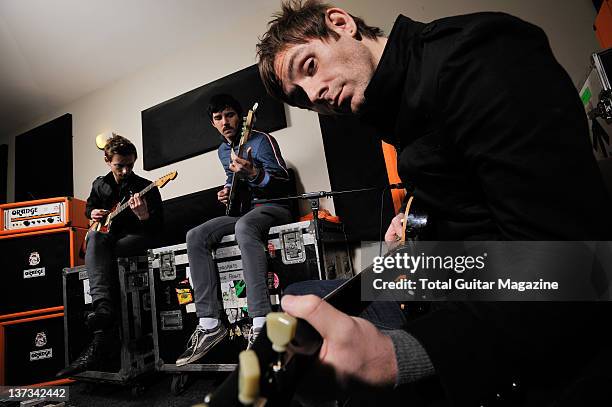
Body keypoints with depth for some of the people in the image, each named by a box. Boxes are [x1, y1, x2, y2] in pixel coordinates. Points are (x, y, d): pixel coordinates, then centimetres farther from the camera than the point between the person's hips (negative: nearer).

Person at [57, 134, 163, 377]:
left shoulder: (146, 188, -2)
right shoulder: (100, 185, 13)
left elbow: (157, 229, -7)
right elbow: (88, 206, 32)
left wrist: (144, 216, -30)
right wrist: (92, 213, 8)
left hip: (135, 240, -4)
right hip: (107, 240, 4)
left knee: (97, 244, -33)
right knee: (95, 237, -33)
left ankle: (102, 334, -39)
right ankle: (104, 309, -49)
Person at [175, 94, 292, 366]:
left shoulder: (261, 141, -7)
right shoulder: (223, 151, 16)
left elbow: (285, 184, -15)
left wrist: (254, 174, -33)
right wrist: (227, 190, 10)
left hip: (273, 208, -7)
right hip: (241, 211, 7)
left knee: (243, 226, -41)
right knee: (195, 236, -15)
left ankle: (261, 323, -46)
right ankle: (210, 323, -19)